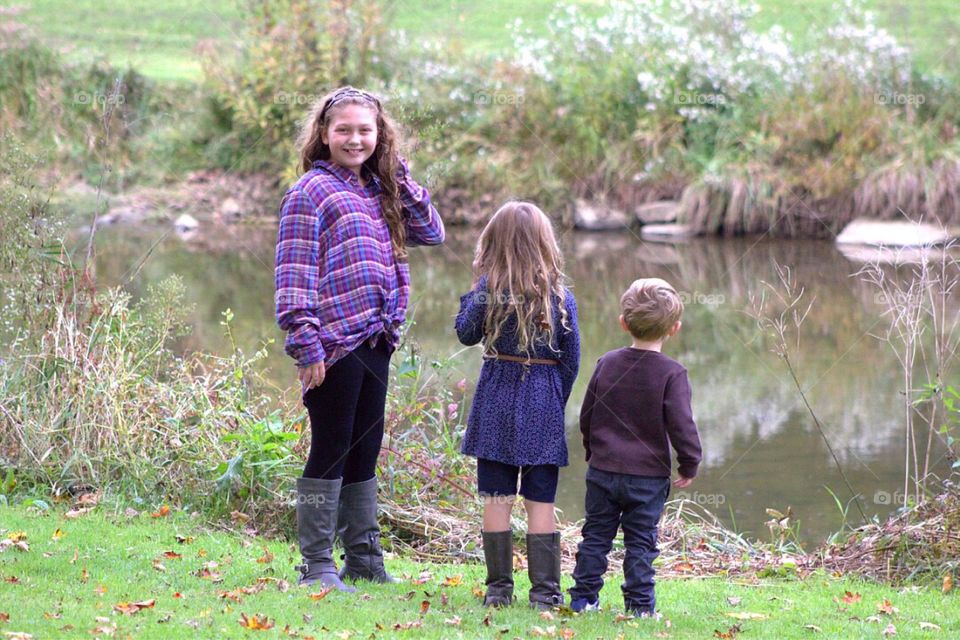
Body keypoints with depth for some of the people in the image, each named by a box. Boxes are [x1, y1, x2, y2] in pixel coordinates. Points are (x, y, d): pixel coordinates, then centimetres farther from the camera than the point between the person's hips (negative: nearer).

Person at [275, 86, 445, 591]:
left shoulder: (380, 191, 17)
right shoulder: (311, 191, -5)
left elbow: (432, 233, 15)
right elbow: (294, 274, -10)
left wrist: (401, 180, 6)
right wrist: (306, 345, -17)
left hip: (375, 341, 7)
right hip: (334, 343, -7)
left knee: (365, 452, 13)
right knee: (332, 451, -2)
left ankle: (364, 560, 22)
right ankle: (316, 565, 5)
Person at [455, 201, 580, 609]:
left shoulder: (489, 288, -6)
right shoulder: (560, 295, -1)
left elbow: (466, 334, 5)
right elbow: (571, 359, 2)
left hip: (497, 399, -1)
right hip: (544, 401, 1)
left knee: (496, 499, 4)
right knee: (540, 502, 4)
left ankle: (499, 587, 6)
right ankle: (544, 590, 3)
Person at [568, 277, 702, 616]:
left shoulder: (607, 363, 2)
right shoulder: (672, 373, -12)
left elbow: (586, 417, 9)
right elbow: (681, 426, -14)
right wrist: (690, 465, 0)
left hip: (602, 470, 3)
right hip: (649, 475, -3)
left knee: (596, 535, 12)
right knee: (640, 541, 4)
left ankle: (583, 596, 14)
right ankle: (640, 603, 5)